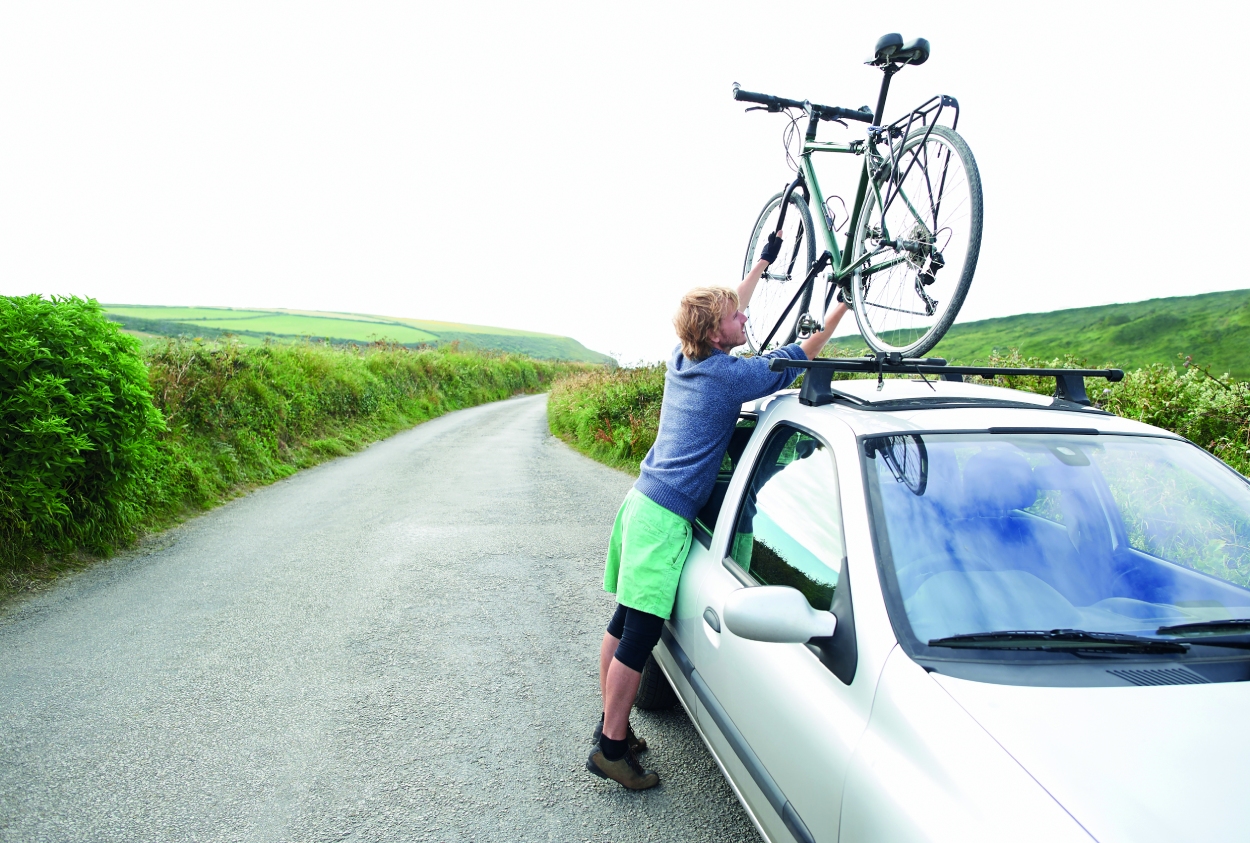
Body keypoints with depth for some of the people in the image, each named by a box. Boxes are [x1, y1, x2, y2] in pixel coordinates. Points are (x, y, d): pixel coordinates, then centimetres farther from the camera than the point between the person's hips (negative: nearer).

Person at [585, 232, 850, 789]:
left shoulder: (682, 361, 9)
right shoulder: (729, 376, -13)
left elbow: (723, 309, 26)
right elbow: (803, 352, -6)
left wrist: (764, 262, 32)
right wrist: (847, 299, 3)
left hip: (642, 501, 9)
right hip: (665, 517, -9)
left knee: (623, 625, 15)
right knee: (638, 639, -1)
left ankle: (611, 728, 28)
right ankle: (611, 748, 10)